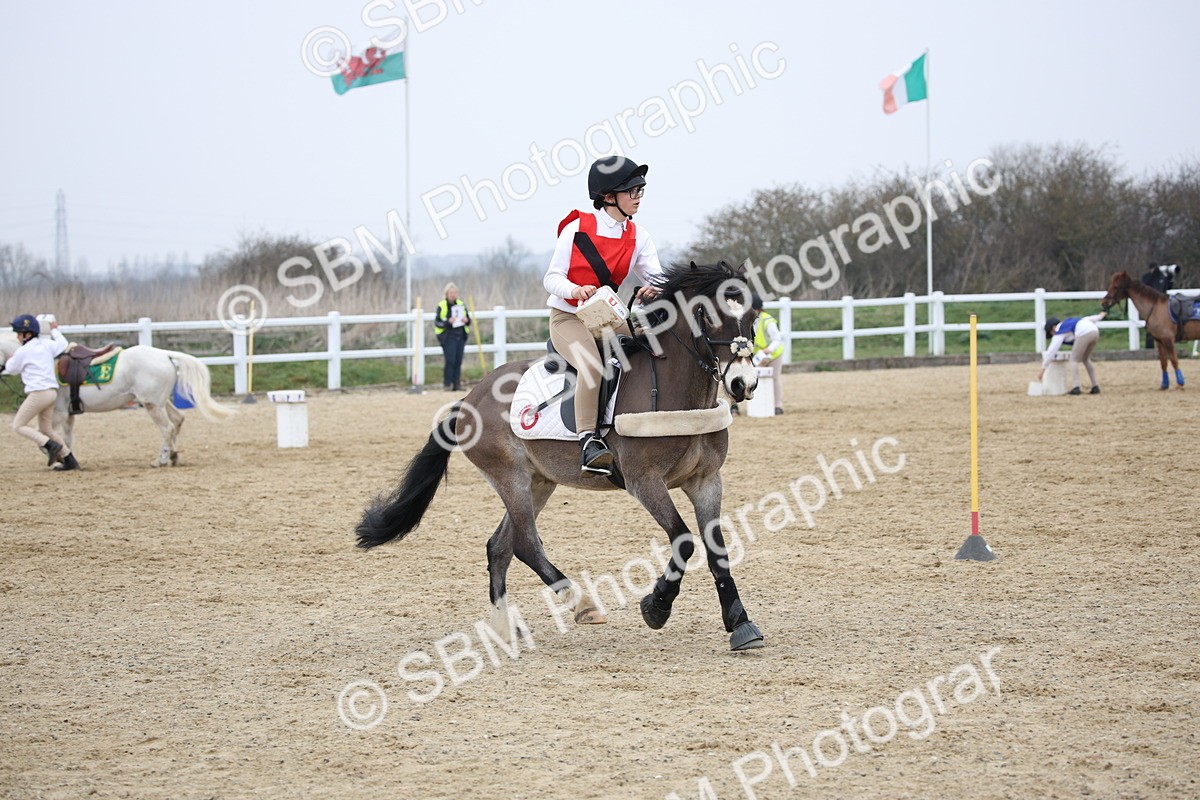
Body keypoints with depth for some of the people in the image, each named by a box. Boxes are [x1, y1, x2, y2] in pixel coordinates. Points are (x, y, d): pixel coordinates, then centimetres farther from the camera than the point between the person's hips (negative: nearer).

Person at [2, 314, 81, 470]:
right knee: (46, 430, 17)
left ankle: (50, 445, -18)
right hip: (52, 391, 8)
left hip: (38, 393, -8)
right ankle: (70, 460, 9)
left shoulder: (23, 351, -7)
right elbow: (62, 344, 29)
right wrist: (54, 331, 45)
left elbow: (12, 369, 8)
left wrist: (9, 360, 30)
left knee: (18, 426, 0)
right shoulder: (47, 344, 10)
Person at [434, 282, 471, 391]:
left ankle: (457, 384, 9)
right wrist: (448, 322, -21)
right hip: (448, 337, -5)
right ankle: (447, 384, -5)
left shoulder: (461, 304, 11)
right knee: (450, 361, -11)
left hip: (460, 336, 5)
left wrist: (466, 321, -6)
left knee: (458, 362, 4)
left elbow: (468, 319, 17)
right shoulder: (442, 306, -3)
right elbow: (437, 322, -6)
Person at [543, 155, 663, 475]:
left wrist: (655, 289, -30)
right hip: (567, 318, -6)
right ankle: (588, 440, -34)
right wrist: (575, 290, -30)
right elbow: (552, 277, -8)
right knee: (592, 365, -33)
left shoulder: (638, 237, 5)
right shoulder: (577, 228, -8)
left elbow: (657, 277, -4)